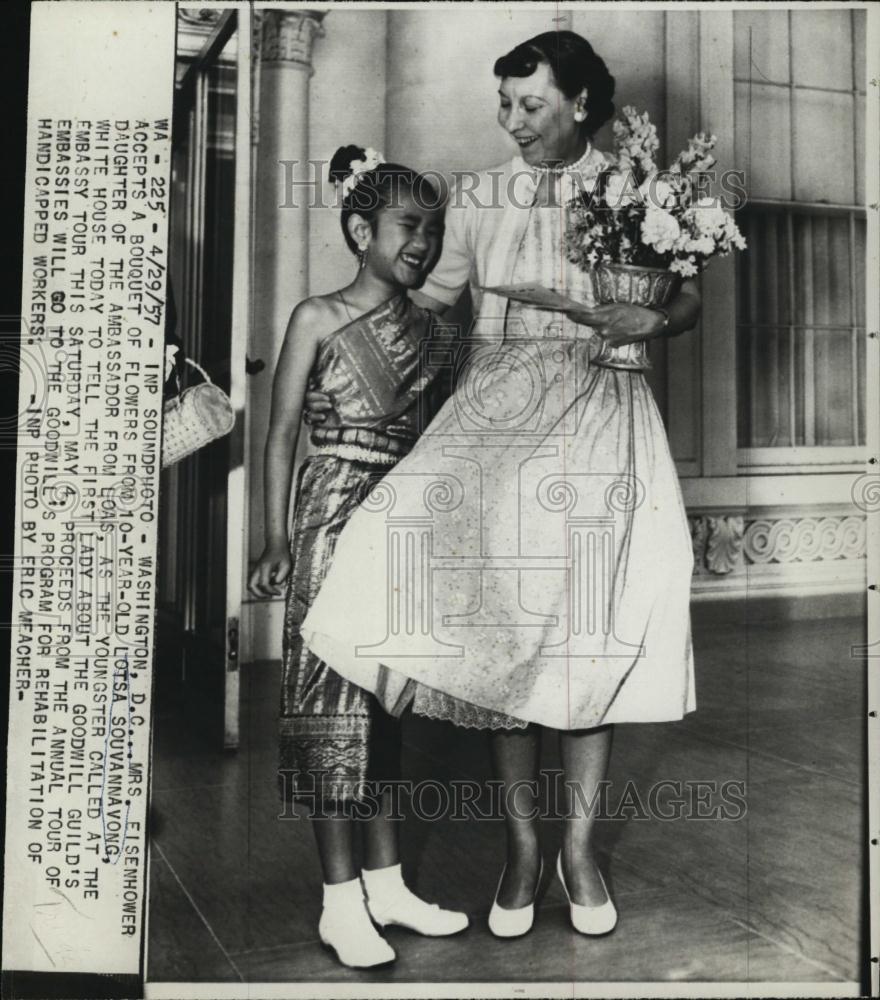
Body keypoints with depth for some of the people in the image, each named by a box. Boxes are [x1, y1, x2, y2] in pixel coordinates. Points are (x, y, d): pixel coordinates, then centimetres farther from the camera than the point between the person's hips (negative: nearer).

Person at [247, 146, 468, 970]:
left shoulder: (424, 326, 10)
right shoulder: (317, 318, -3)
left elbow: (430, 428, 12)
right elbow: (282, 431, -4)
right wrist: (276, 537, -10)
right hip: (335, 516, -5)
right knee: (333, 696, -2)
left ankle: (385, 885, 21)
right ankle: (340, 901, 8)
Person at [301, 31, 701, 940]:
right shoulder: (477, 198, 14)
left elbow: (690, 297, 12)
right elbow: (422, 300, 12)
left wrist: (650, 320, -11)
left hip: (599, 405, -1)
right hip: (496, 402, 1)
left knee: (589, 621, -11)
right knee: (497, 621, -11)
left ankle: (579, 846, 3)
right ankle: (522, 843, 2)